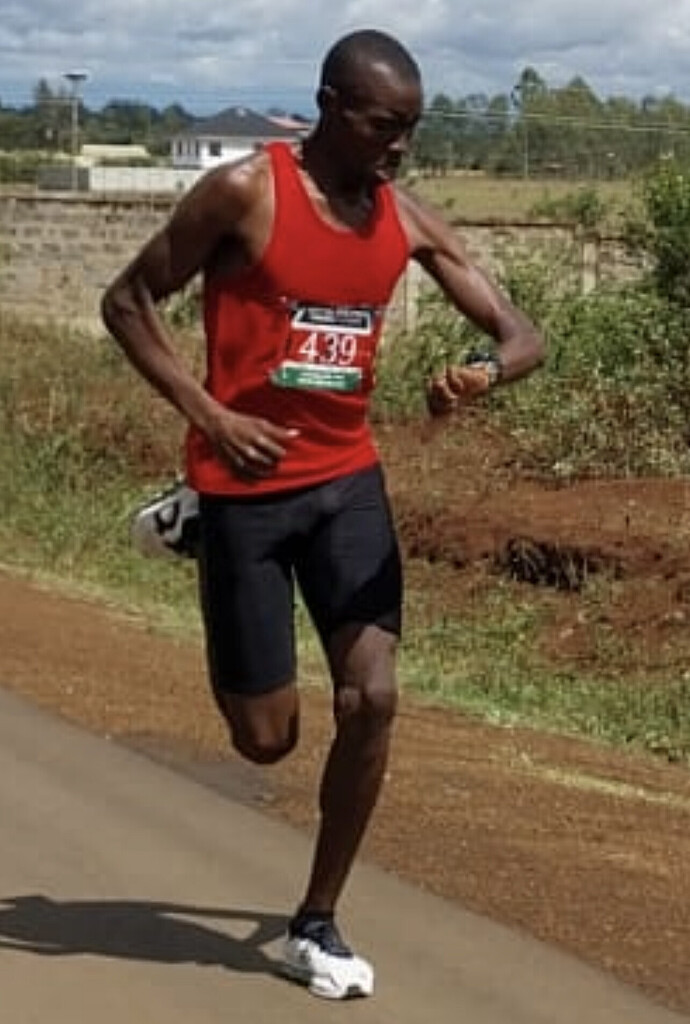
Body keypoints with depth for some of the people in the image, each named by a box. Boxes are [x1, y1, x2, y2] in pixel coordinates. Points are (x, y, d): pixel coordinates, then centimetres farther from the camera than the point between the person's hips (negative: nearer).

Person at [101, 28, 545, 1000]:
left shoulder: (409, 219, 1)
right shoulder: (244, 192, -14)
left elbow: (522, 334, 1)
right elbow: (127, 301, -7)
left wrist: (485, 374, -24)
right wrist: (209, 415, -19)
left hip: (349, 478, 4)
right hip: (250, 484, -4)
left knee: (372, 699, -7)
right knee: (266, 737, 0)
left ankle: (317, 924, 11)